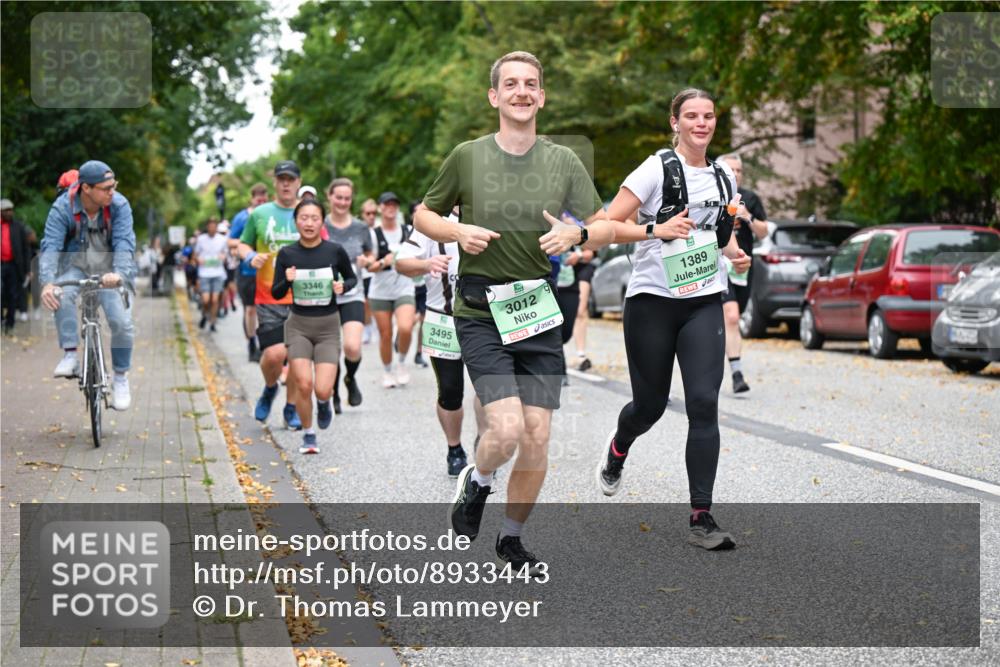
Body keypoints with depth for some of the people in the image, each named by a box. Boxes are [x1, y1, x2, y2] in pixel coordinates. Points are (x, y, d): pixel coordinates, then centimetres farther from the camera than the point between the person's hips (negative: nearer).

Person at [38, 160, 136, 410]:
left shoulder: (119, 205, -18)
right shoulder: (63, 208, -18)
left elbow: (124, 243, -26)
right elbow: (50, 246, -26)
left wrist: (118, 273, -46)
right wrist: (47, 282, -43)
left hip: (109, 270, 0)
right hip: (75, 265, 0)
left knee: (122, 322, -16)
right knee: (62, 295, -34)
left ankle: (120, 378, 6)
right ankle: (70, 356, -25)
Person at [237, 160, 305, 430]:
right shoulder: (260, 214, 5)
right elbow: (243, 245, 14)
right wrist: (251, 256, -8)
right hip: (269, 298, -1)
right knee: (274, 354, -12)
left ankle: (291, 408, 21)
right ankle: (270, 388, 21)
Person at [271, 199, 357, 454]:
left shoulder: (335, 251, -6)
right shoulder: (287, 254, -4)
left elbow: (352, 278, 11)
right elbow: (276, 294, 1)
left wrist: (343, 286, -11)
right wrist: (287, 281, -19)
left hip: (328, 326, -1)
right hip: (298, 325, 1)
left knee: (322, 389, -11)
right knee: (303, 384, -10)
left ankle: (324, 402, 27)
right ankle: (308, 435, 14)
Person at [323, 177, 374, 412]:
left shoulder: (361, 228, 5)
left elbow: (371, 256, 18)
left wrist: (365, 261, -5)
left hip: (352, 296, 0)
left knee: (352, 347, -18)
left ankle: (351, 379, 14)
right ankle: (333, 395, 25)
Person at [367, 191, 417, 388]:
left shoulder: (406, 232, 5)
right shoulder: (374, 234, -3)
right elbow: (368, 266, -6)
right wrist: (384, 262, -22)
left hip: (404, 289, 1)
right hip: (380, 291, -1)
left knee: (405, 328, -21)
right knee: (385, 334, 3)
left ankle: (401, 361, 5)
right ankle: (387, 371, 24)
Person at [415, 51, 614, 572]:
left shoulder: (564, 162, 5)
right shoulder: (467, 157, 0)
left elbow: (606, 228, 7)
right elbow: (424, 214, 12)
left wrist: (576, 234, -16)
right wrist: (457, 232, -9)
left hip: (540, 311, 3)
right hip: (481, 312, -3)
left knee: (537, 440, 2)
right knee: (506, 430, -17)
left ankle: (512, 538, 24)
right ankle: (476, 483, 18)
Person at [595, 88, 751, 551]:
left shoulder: (725, 177, 10)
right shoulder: (657, 169, -6)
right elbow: (608, 226, -9)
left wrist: (736, 254, 5)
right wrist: (656, 229, -23)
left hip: (704, 302, 3)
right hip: (652, 300, -3)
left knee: (704, 404, -11)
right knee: (651, 405, 7)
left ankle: (701, 518, -8)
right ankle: (617, 449, 46)